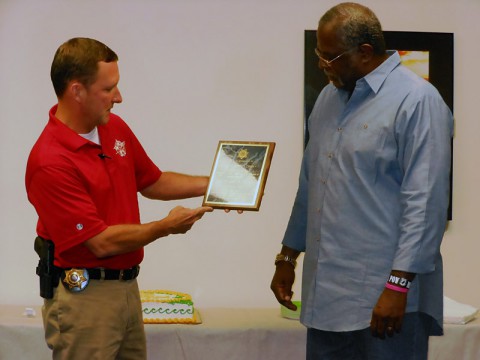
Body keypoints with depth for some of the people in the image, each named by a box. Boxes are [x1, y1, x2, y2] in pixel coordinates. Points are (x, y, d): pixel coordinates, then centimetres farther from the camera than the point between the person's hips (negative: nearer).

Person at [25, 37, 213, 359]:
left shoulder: (116, 128, 4)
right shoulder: (50, 162, -23)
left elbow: (151, 181, 19)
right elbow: (101, 242, -21)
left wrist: (211, 184, 6)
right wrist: (166, 227, -13)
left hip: (127, 287, 8)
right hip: (84, 296, -8)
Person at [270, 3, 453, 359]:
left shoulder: (416, 100, -11)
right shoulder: (330, 96, 13)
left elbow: (426, 203, -16)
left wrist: (399, 285, -19)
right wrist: (287, 256, 21)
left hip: (385, 295, -7)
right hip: (325, 291, 7)